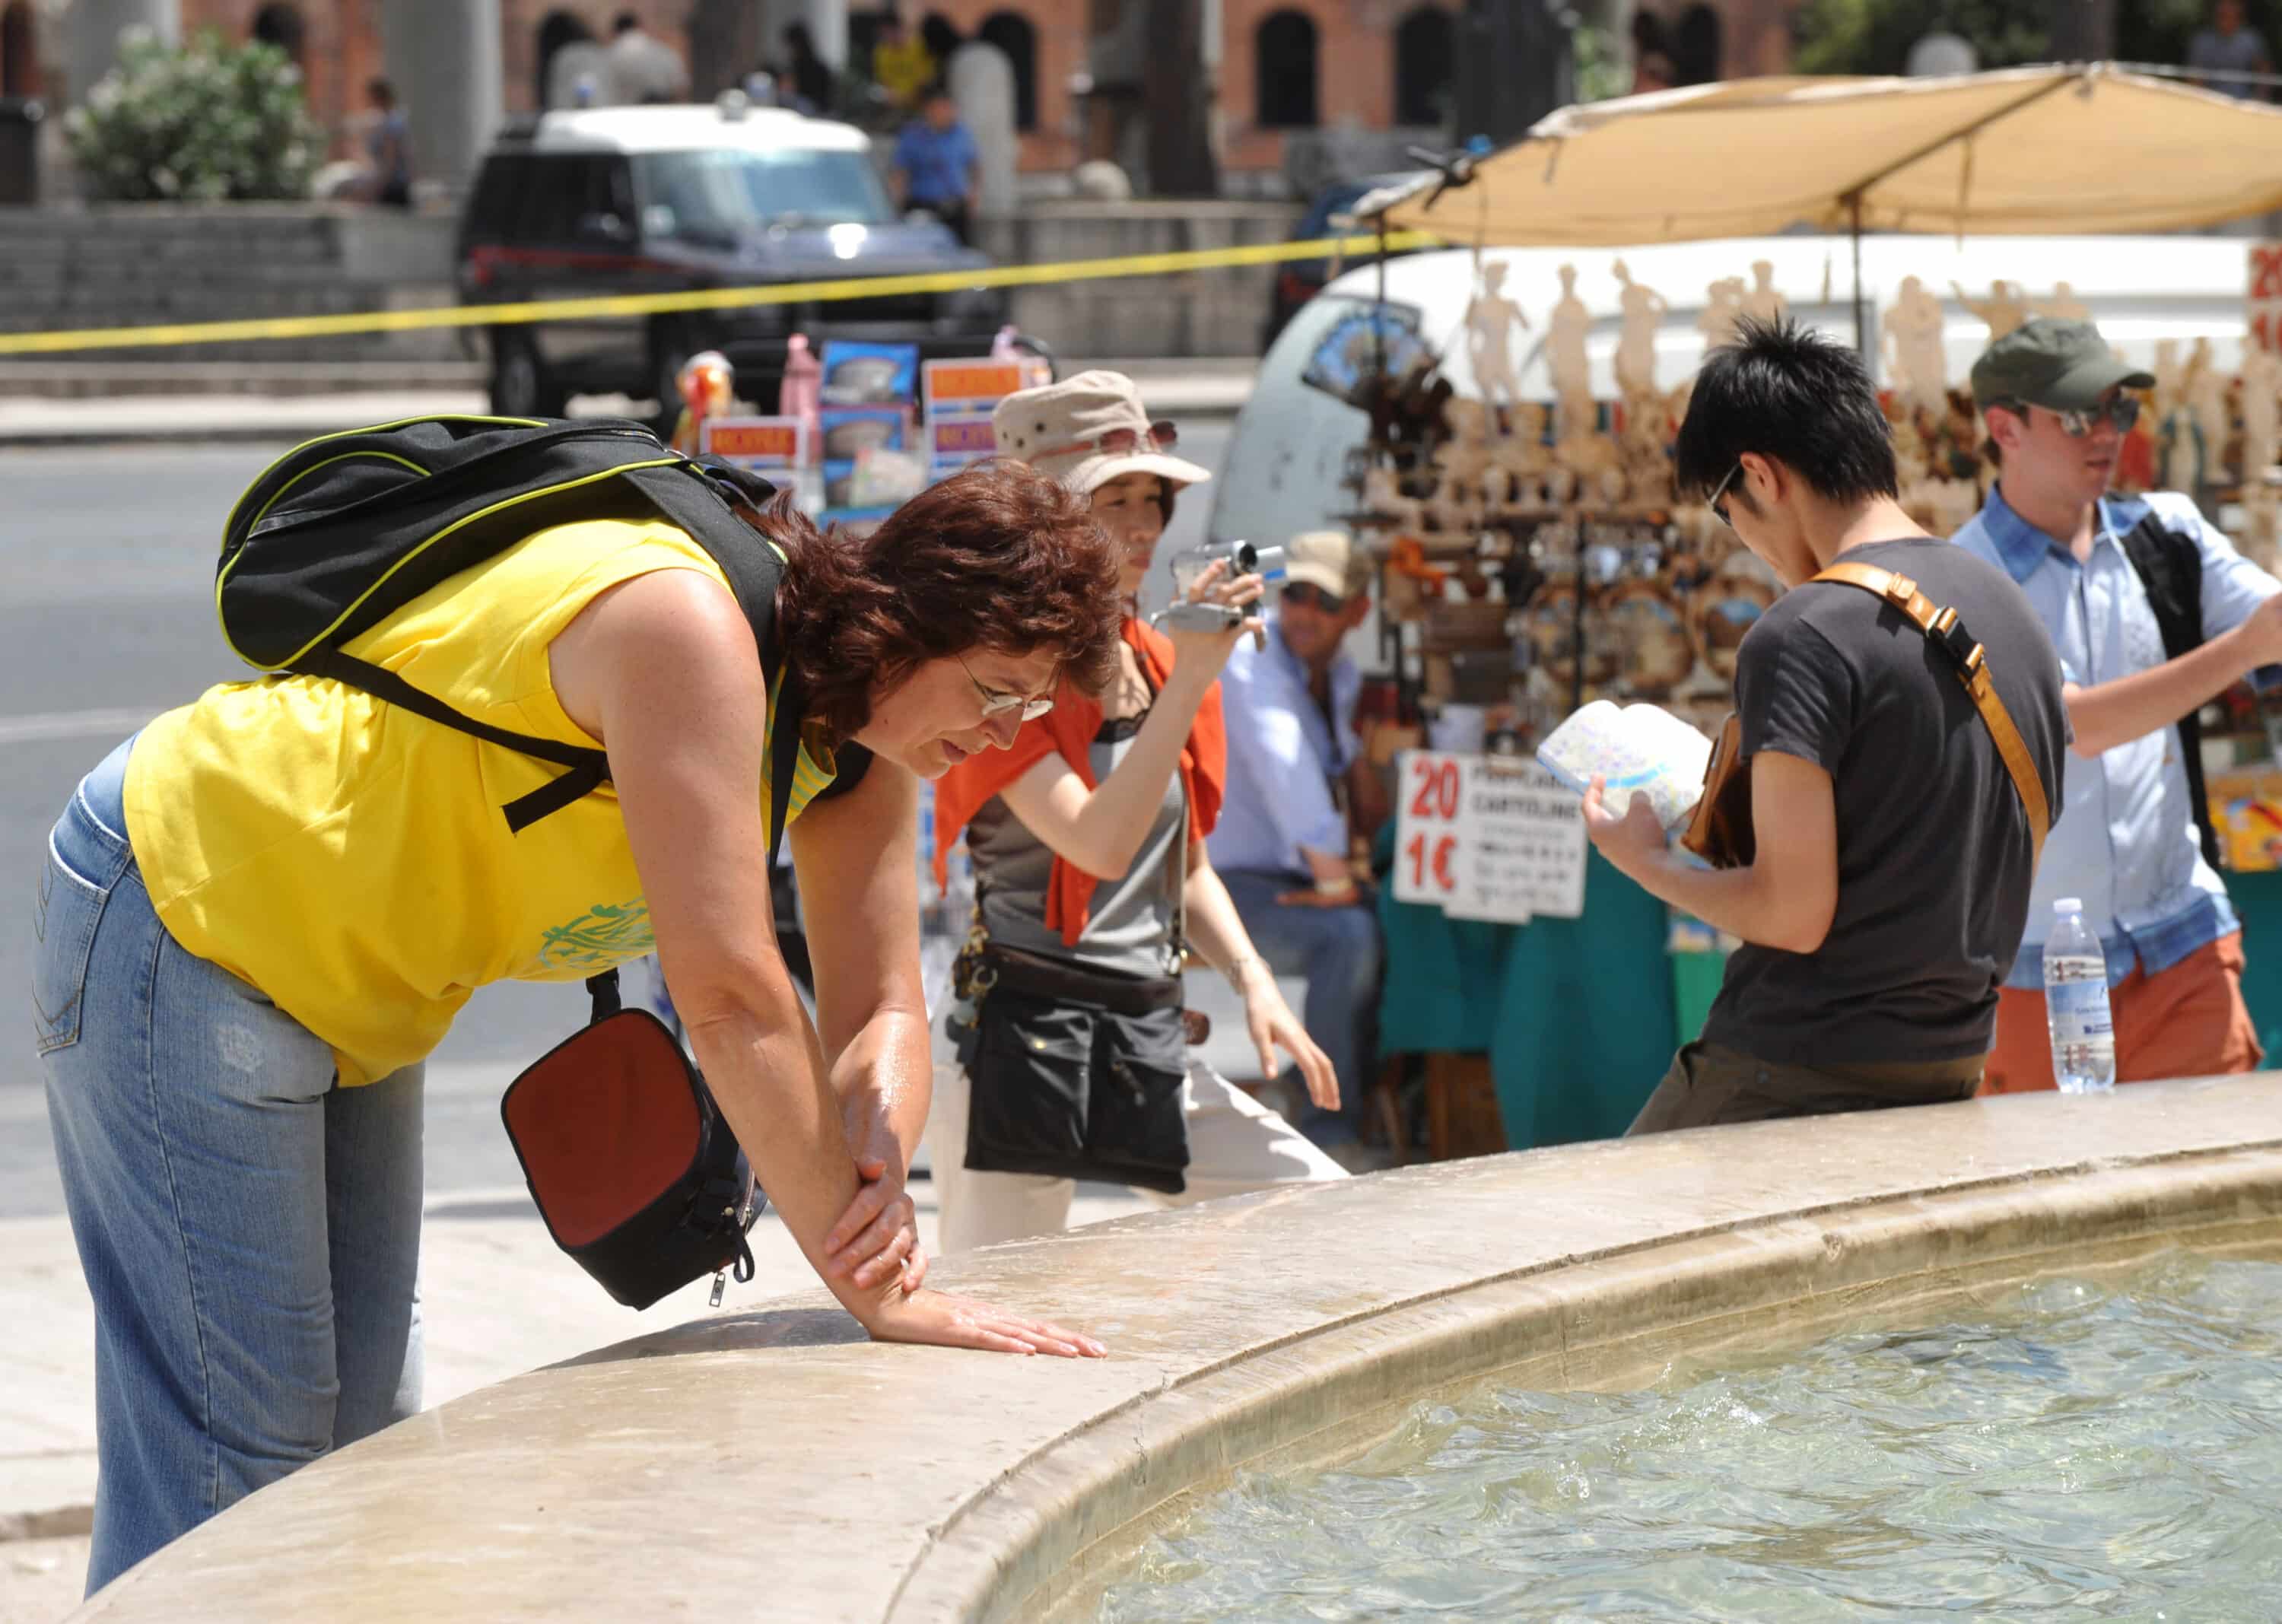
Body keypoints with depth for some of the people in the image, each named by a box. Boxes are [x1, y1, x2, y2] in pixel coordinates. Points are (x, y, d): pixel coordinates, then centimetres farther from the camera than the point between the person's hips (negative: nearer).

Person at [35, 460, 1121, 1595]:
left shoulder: (867, 752, -1)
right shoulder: (684, 621, -32)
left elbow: (882, 1009, -4)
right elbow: (729, 997, -35)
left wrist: (874, 1168, -28)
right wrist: (879, 1293, -32)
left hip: (342, 992, 10)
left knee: (360, 1429, 12)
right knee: (235, 1459, -11)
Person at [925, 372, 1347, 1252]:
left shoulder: (1163, 666, 13)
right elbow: (1101, 844, -22)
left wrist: (1252, 979, 7)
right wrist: (1191, 679, -22)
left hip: (1153, 1046, 7)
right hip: (1024, 1043, -7)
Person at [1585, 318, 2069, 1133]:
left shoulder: (1802, 641, -16)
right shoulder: (2013, 609, 10)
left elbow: (1793, 913, -18)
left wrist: (1644, 860, 0)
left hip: (1796, 1076, -8)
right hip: (1951, 1068, 8)